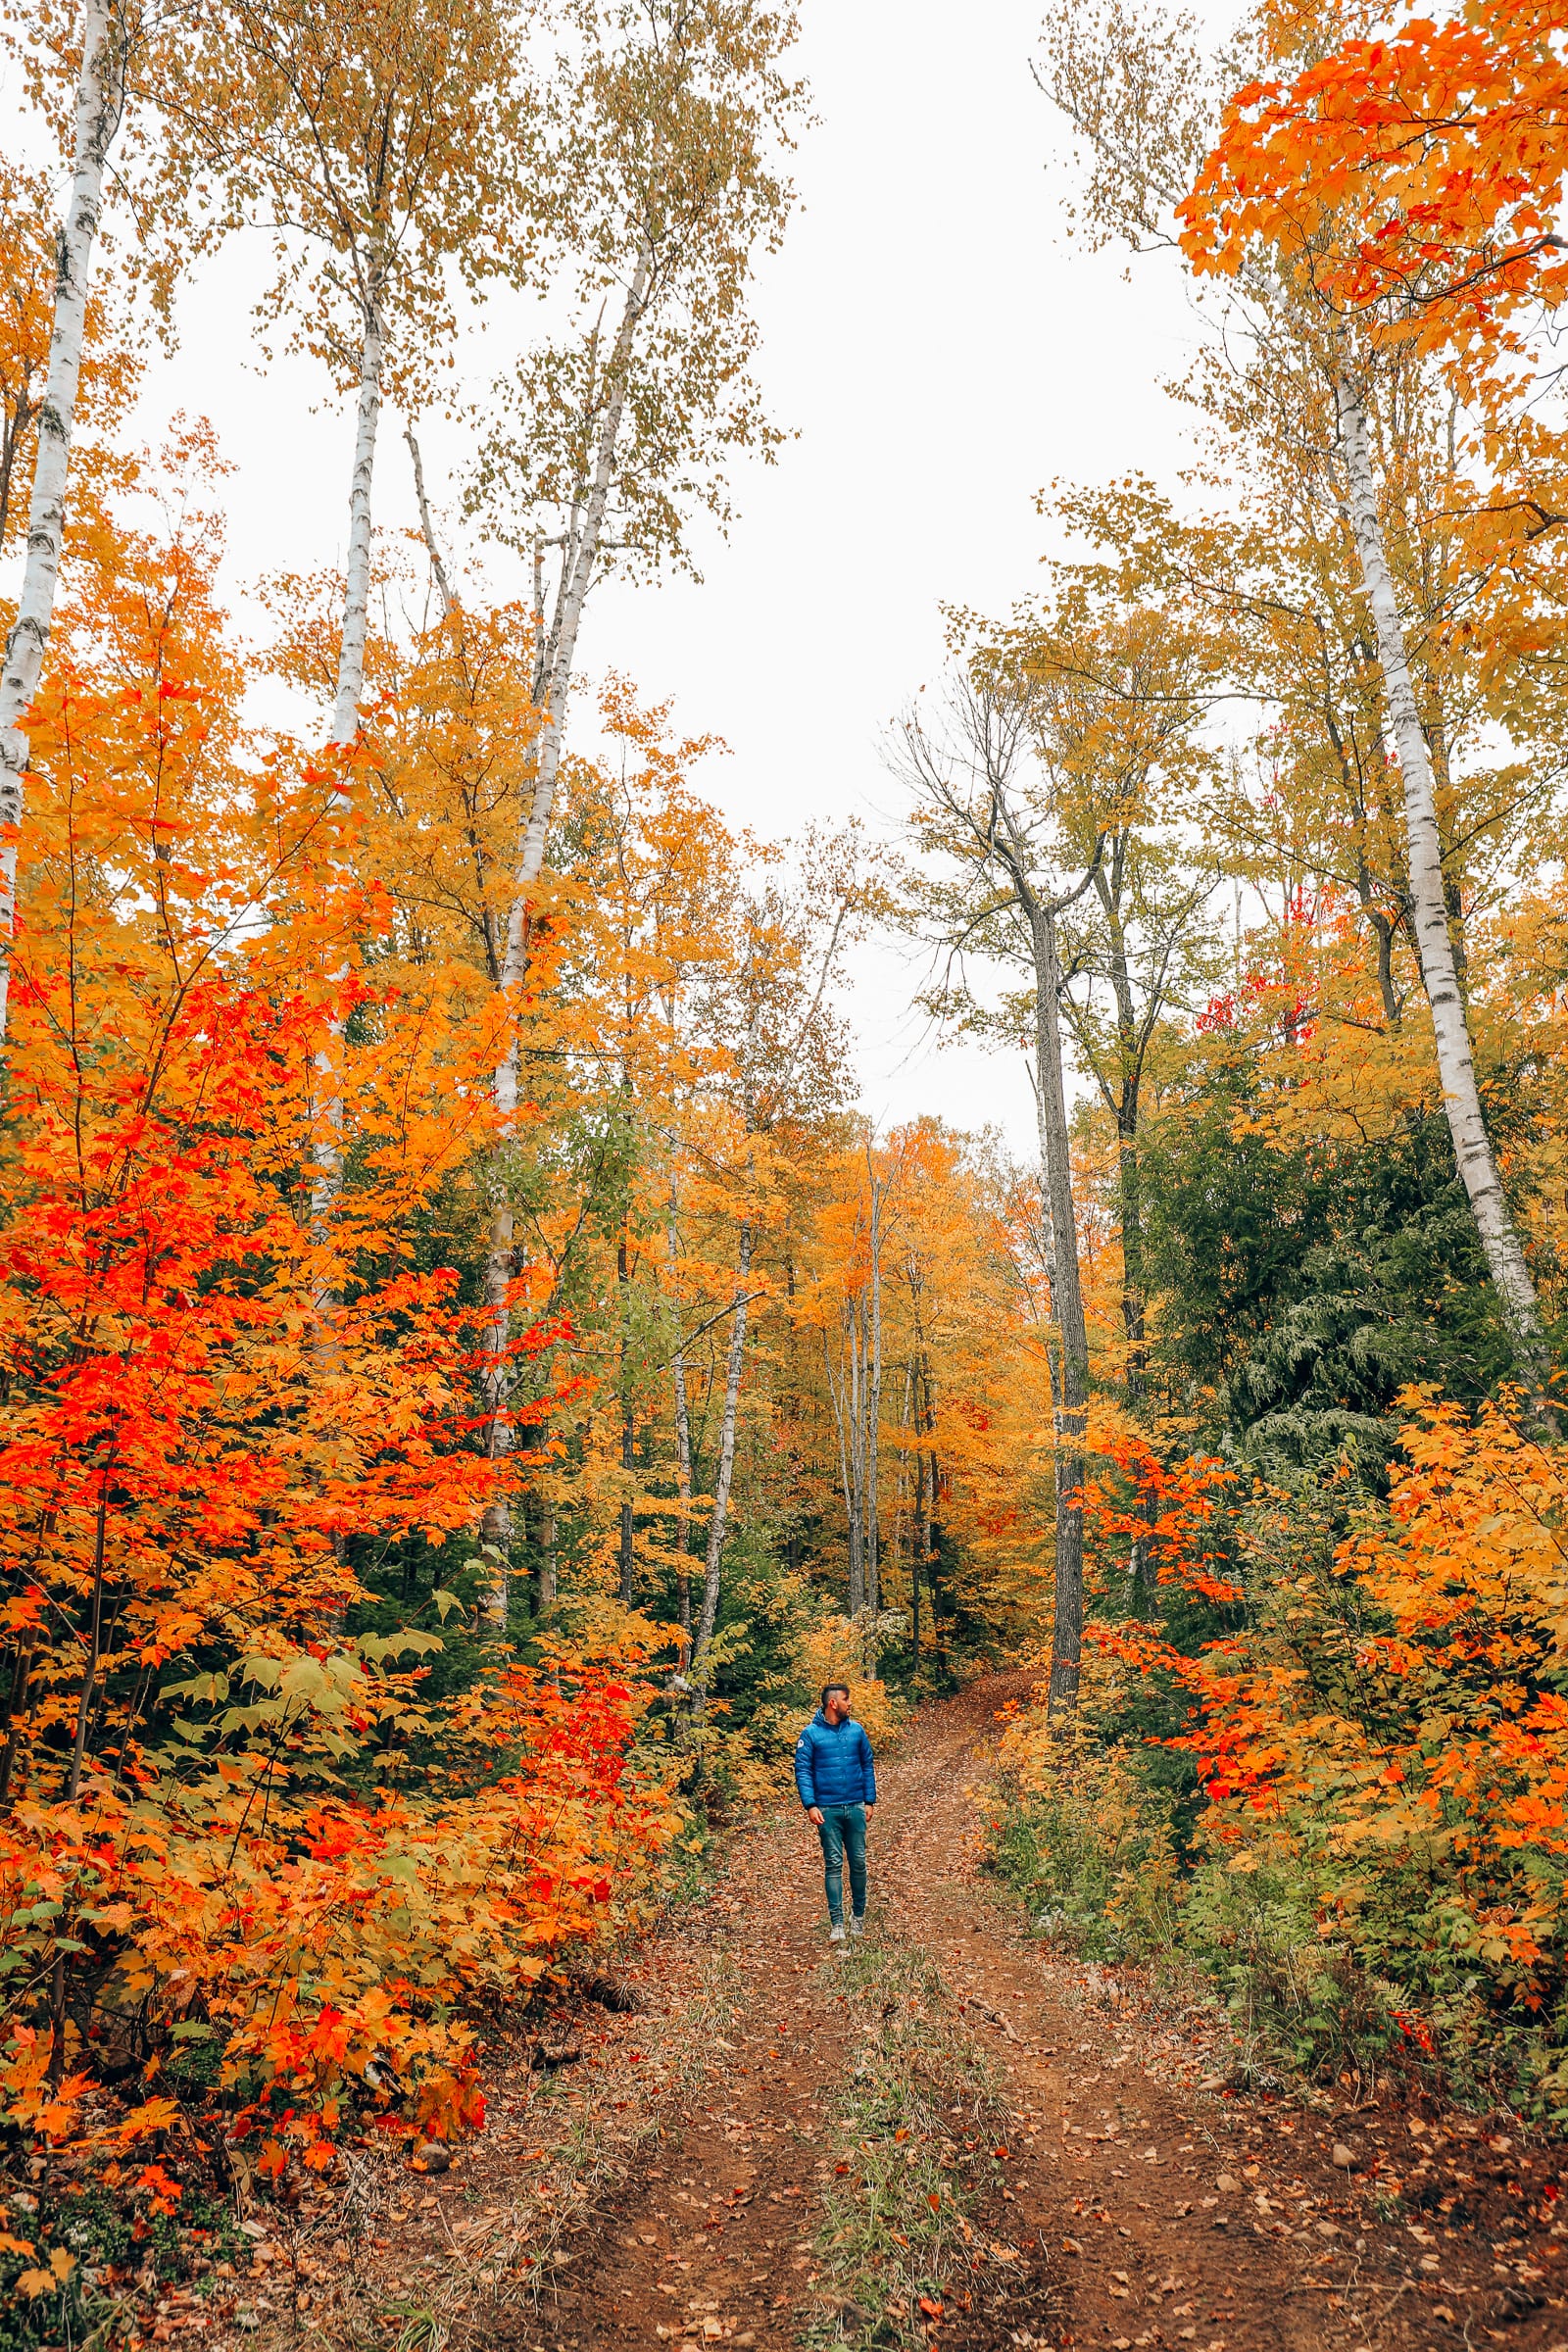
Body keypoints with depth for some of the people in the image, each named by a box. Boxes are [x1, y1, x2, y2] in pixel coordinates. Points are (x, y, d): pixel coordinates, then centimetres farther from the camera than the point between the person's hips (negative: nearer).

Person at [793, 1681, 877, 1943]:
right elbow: (802, 1771, -5)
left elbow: (867, 1766, 10)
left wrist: (870, 1801, 4)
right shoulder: (811, 1734, -4)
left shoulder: (856, 1730, 5)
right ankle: (837, 1922, 3)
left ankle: (858, 1914, 25)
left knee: (858, 1862, 8)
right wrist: (810, 1805, -14)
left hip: (856, 1807, 3)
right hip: (827, 1810, -3)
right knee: (833, 1864, -1)